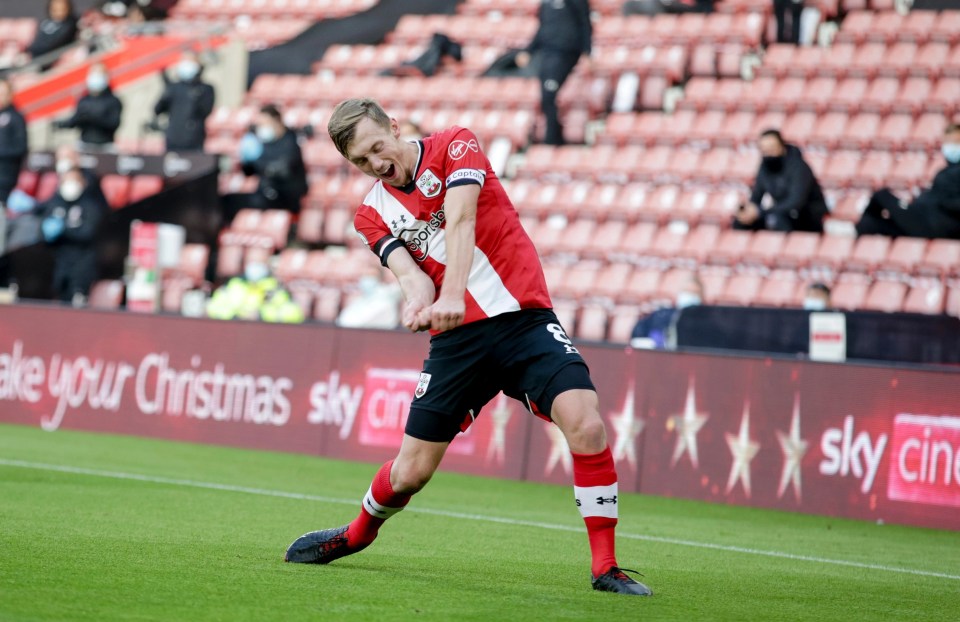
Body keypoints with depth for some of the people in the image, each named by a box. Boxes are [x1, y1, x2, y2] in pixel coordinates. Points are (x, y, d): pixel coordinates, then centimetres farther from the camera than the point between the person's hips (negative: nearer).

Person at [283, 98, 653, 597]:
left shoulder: (455, 145, -1)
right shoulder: (372, 215, 9)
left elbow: (460, 219, -18)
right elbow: (409, 271, -7)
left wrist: (453, 295, -33)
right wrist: (418, 298, -33)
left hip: (523, 317, -3)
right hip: (457, 336, 3)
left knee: (585, 425, -25)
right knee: (410, 471, 4)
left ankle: (605, 568, -14)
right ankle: (358, 533, 37)